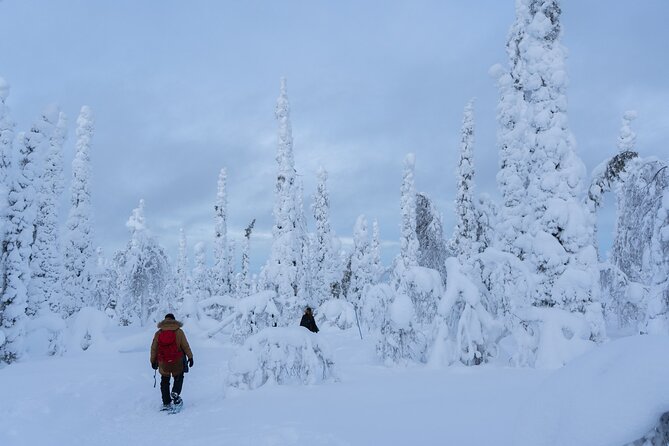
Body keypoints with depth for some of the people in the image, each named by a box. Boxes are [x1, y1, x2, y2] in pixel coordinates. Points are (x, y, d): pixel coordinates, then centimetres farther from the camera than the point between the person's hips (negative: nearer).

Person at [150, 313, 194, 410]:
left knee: (164, 382, 14)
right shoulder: (179, 331, -3)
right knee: (178, 378, 18)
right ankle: (175, 393, -8)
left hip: (163, 362, 2)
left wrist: (153, 361, 17)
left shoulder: (158, 333, 3)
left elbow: (153, 348, 7)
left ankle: (166, 403, 13)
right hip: (177, 362, -2)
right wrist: (190, 357, 7)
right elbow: (185, 346, -2)